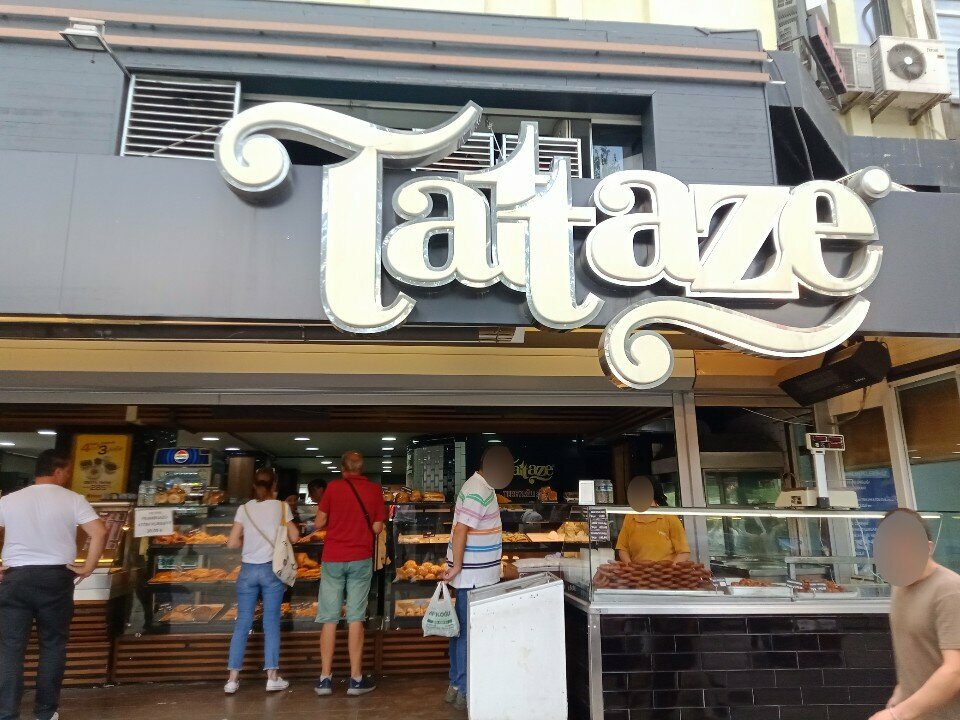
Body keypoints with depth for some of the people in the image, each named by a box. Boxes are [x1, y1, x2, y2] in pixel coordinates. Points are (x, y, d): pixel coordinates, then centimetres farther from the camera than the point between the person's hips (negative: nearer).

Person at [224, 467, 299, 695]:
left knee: (242, 624, 8)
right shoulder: (281, 507, -3)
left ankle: (232, 679, 11)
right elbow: (294, 537, -2)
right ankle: (272, 677, 8)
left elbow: (232, 543, -2)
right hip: (271, 569, -2)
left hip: (248, 570, 2)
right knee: (271, 624, 5)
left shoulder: (244, 509, 1)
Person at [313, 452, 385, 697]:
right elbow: (377, 528, 0)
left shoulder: (333, 487, -4)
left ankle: (325, 679, 11)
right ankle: (356, 679, 9)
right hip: (361, 559, 0)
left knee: (329, 620, 7)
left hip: (333, 559, 0)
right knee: (355, 619, 5)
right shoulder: (375, 490, -1)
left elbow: (319, 523, -1)